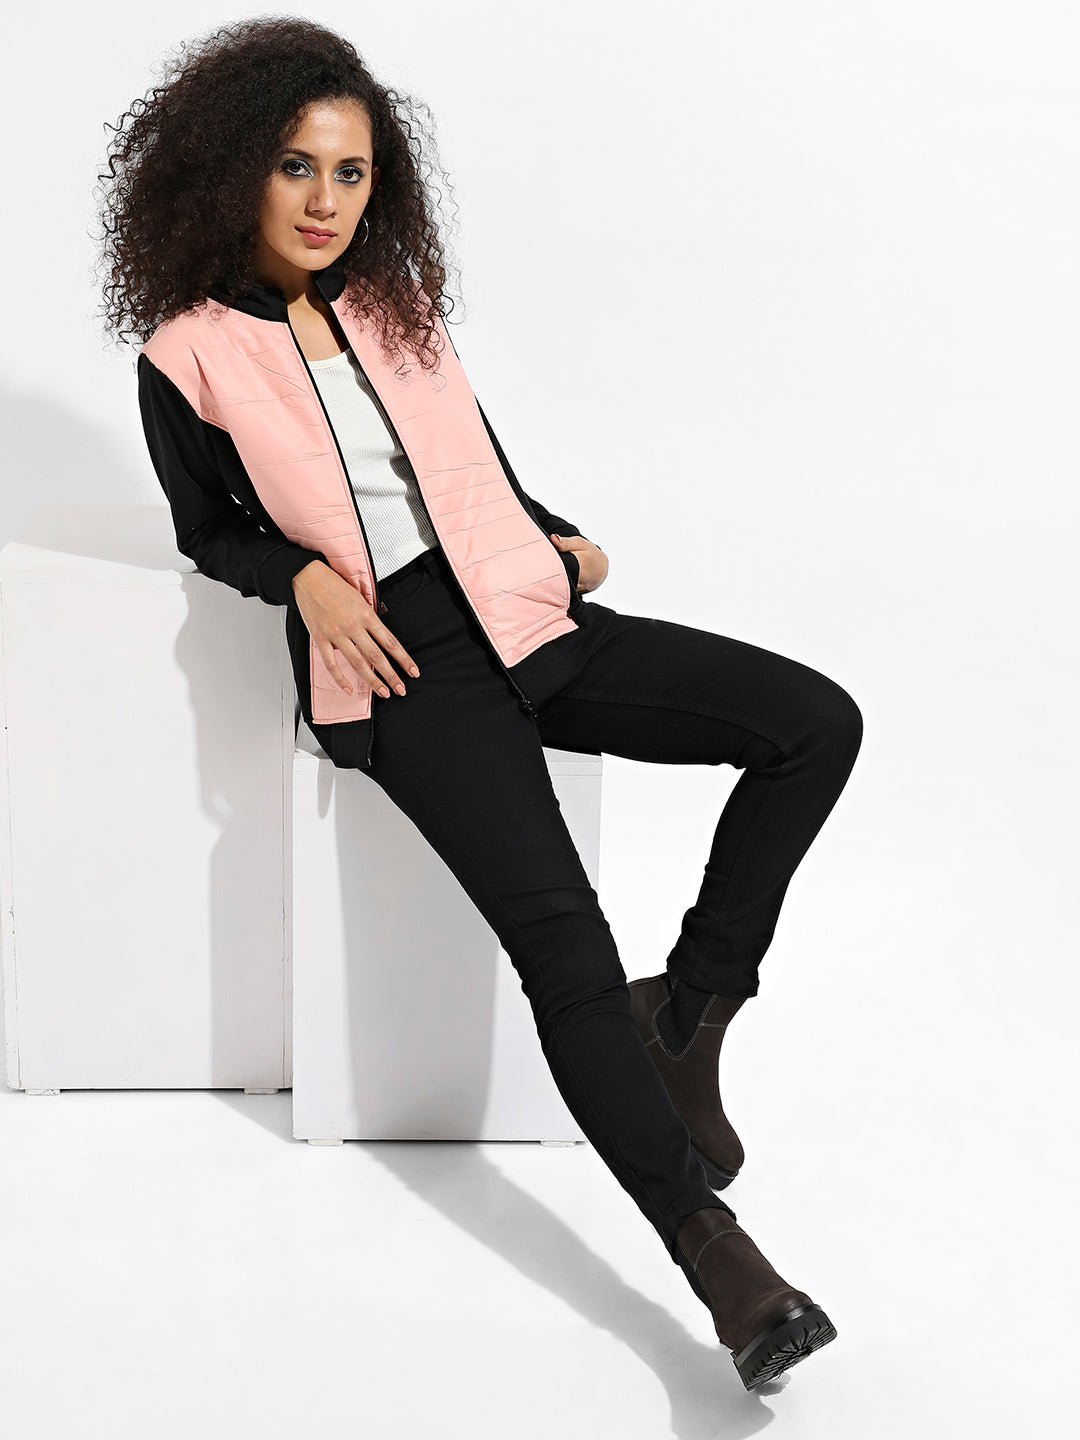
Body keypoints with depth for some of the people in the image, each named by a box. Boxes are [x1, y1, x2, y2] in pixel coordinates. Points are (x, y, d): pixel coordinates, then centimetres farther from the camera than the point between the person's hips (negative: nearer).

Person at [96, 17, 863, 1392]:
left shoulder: (393, 306, 15)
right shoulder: (188, 359, 2)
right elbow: (210, 529, 14)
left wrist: (555, 540, 7)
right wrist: (304, 577, -6)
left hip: (523, 616, 6)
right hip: (406, 670, -5)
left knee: (817, 721, -12)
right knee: (563, 942, -24)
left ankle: (686, 1004, -4)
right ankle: (711, 1245, -24)